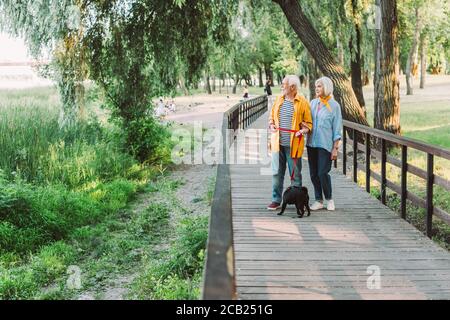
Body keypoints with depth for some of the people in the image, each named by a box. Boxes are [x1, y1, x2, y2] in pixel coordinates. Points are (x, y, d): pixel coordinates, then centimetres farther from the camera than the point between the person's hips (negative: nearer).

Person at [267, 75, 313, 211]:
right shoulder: (279, 100, 10)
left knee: (295, 174, 5)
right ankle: (276, 200, 17)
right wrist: (271, 125, 1)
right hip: (278, 142, 4)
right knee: (277, 173, 8)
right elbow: (271, 116, 20)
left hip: (293, 145, -4)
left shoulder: (302, 103, -4)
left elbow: (308, 123, 0)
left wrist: (303, 130, -19)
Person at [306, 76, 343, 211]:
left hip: (325, 144, -5)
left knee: (323, 173, -8)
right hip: (311, 143, 5)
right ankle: (319, 200, 18)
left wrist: (335, 148, -7)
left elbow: (337, 129, -4)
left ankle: (329, 199, 13)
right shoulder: (313, 103, 9)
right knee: (313, 174, 6)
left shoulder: (334, 105, -3)